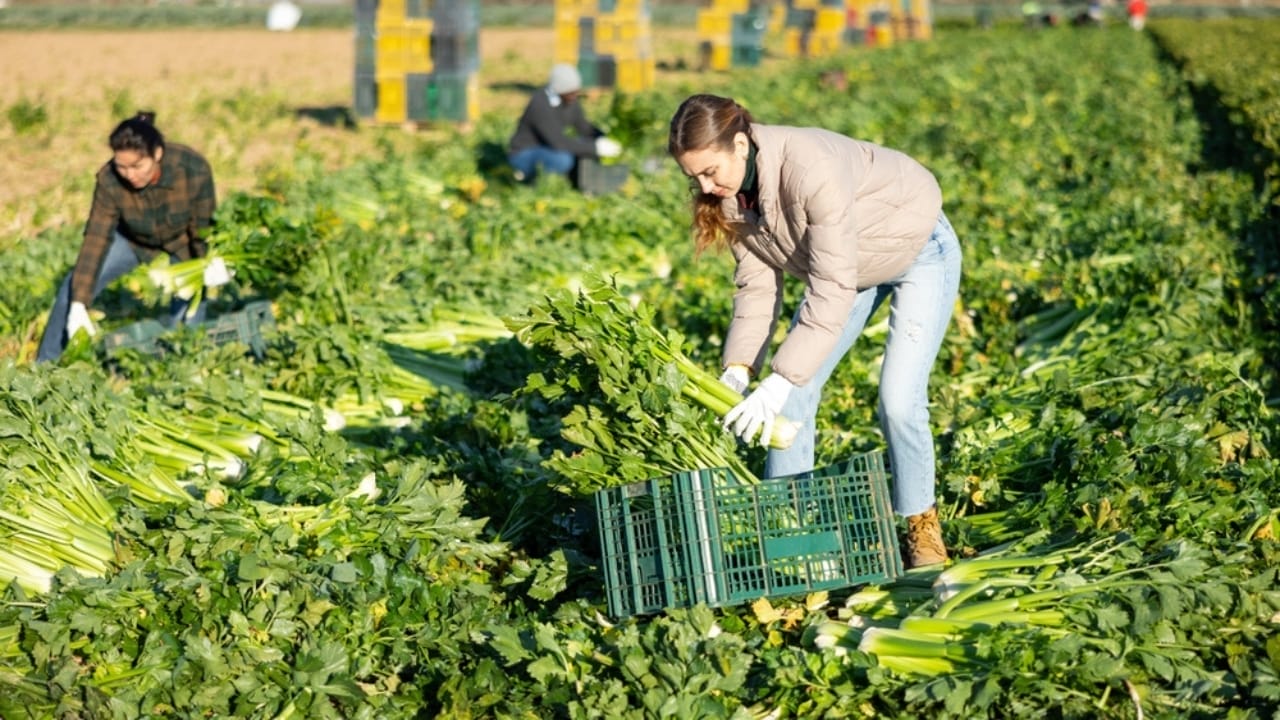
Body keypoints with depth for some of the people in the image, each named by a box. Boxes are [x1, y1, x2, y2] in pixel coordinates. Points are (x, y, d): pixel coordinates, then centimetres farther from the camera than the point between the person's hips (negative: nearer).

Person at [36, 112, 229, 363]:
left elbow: (203, 228, -19)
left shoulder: (194, 169, -34)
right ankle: (43, 367, 3)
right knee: (75, 285, -10)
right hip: (132, 239, 1)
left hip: (181, 243, -1)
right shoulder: (109, 181, -32)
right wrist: (78, 304, -32)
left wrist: (211, 263, -34)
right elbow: (96, 239, -29)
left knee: (187, 319, -9)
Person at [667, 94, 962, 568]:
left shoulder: (812, 170, -39)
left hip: (918, 252, -7)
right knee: (794, 393, -3)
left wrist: (780, 381, -42)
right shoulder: (730, 191, -17)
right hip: (840, 263, 7)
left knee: (899, 400, -15)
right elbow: (756, 283, -13)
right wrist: (738, 370, -25)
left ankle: (921, 525, 8)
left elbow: (832, 289, -40)